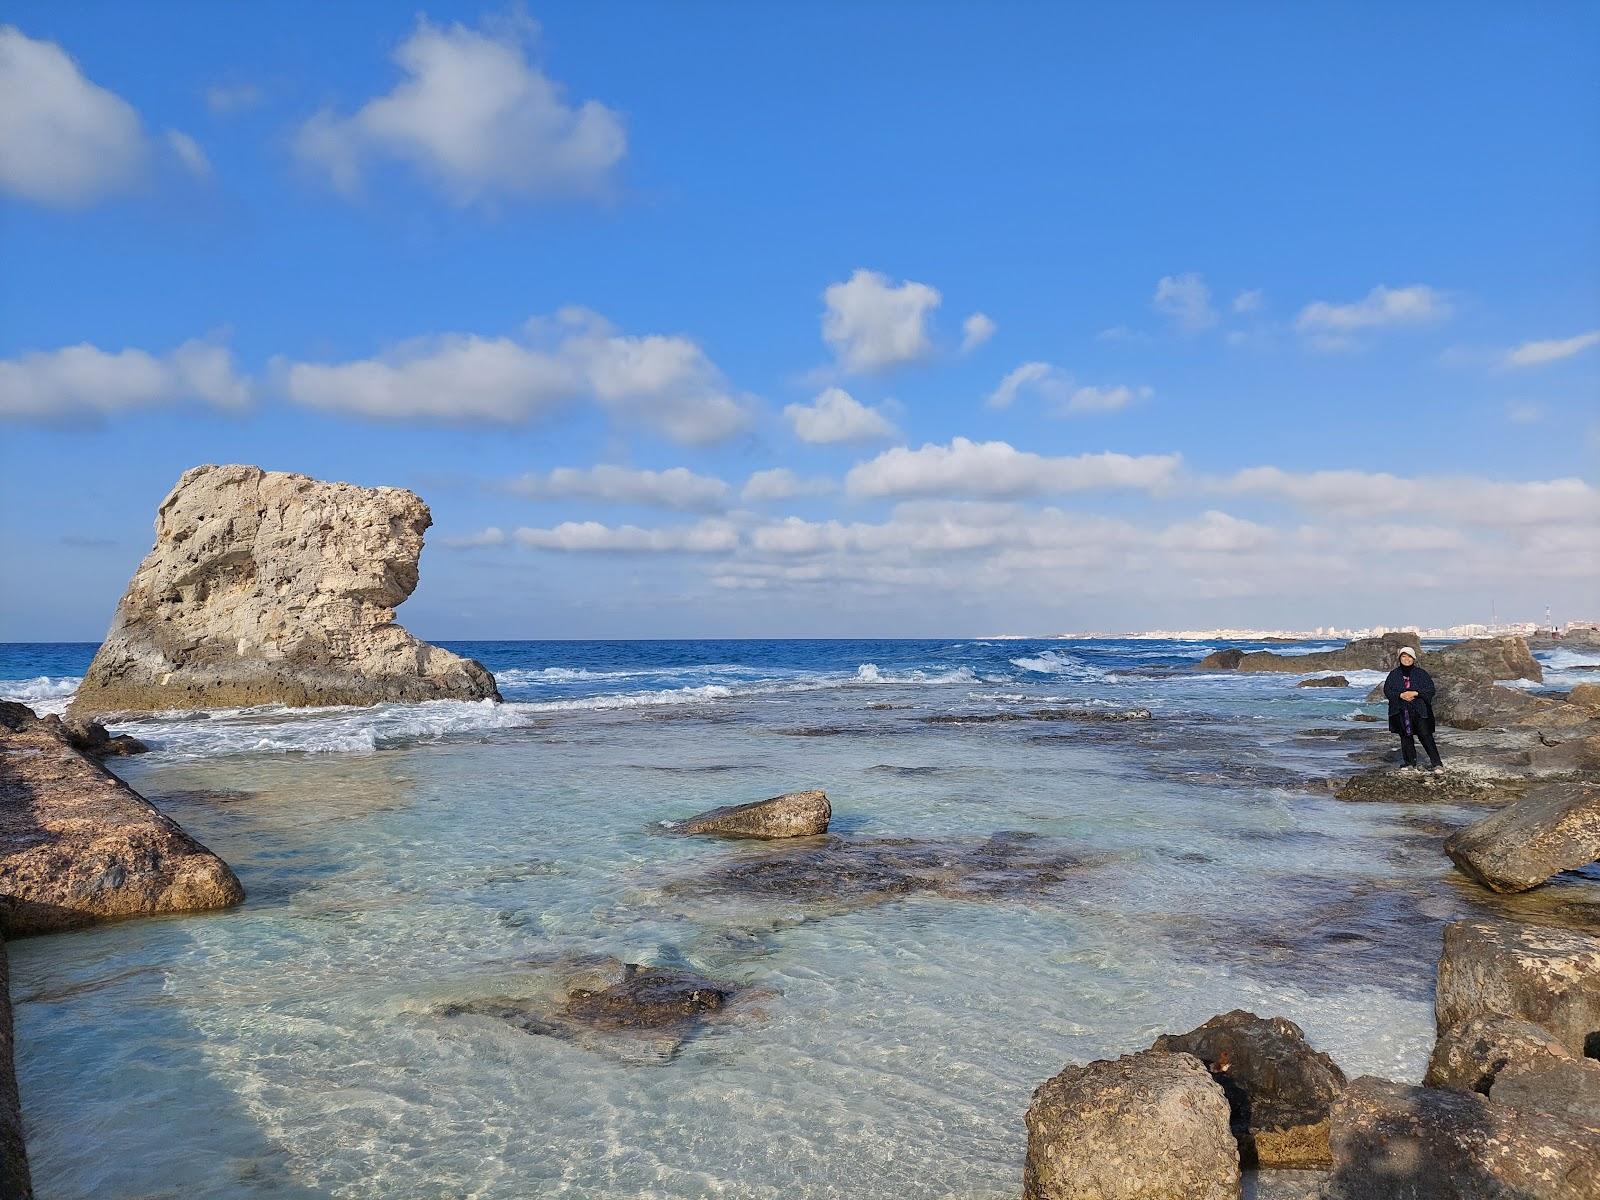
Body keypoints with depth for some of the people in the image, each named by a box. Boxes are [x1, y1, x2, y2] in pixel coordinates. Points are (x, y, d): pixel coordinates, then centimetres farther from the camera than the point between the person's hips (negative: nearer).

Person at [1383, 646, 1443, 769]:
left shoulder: (1421, 673, 3)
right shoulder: (1394, 674, 7)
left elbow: (1430, 689, -1)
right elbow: (1387, 691, 4)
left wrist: (1415, 693, -15)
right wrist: (1401, 695, -13)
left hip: (1419, 710, -2)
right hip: (1401, 711, 2)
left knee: (1425, 735, -8)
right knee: (1405, 736, 5)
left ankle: (1437, 762, -3)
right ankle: (1410, 762, 13)